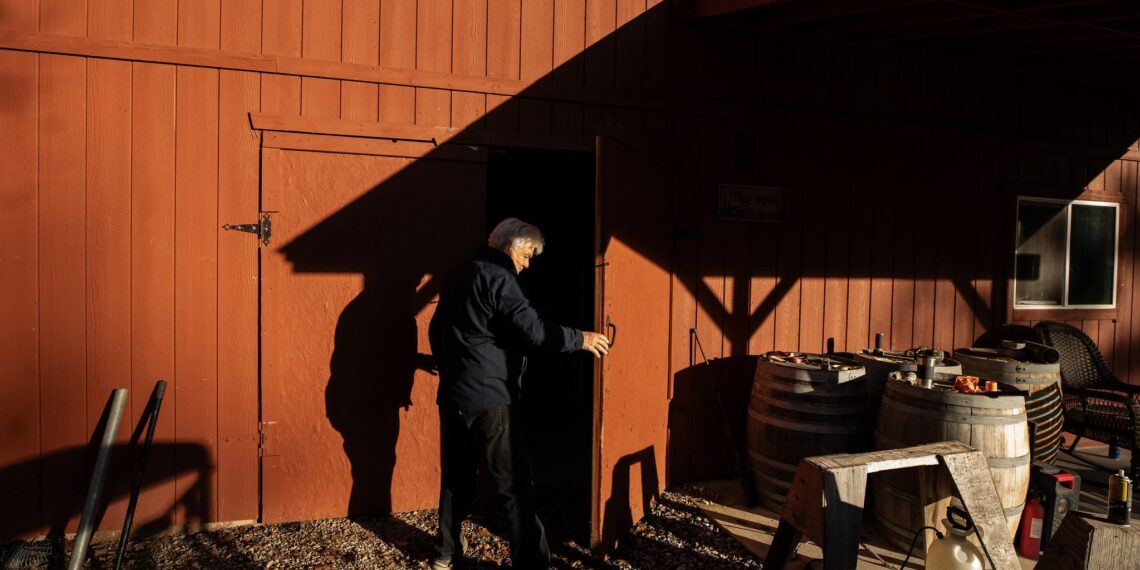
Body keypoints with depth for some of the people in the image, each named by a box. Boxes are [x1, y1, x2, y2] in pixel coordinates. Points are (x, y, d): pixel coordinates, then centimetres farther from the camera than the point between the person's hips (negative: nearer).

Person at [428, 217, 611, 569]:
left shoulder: (459, 276, 15)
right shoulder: (497, 277, -12)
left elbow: (436, 330, 24)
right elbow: (532, 329, -20)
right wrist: (581, 339, -9)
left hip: (452, 396, 9)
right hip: (488, 399, -9)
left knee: (456, 475, 18)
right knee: (516, 485, -4)